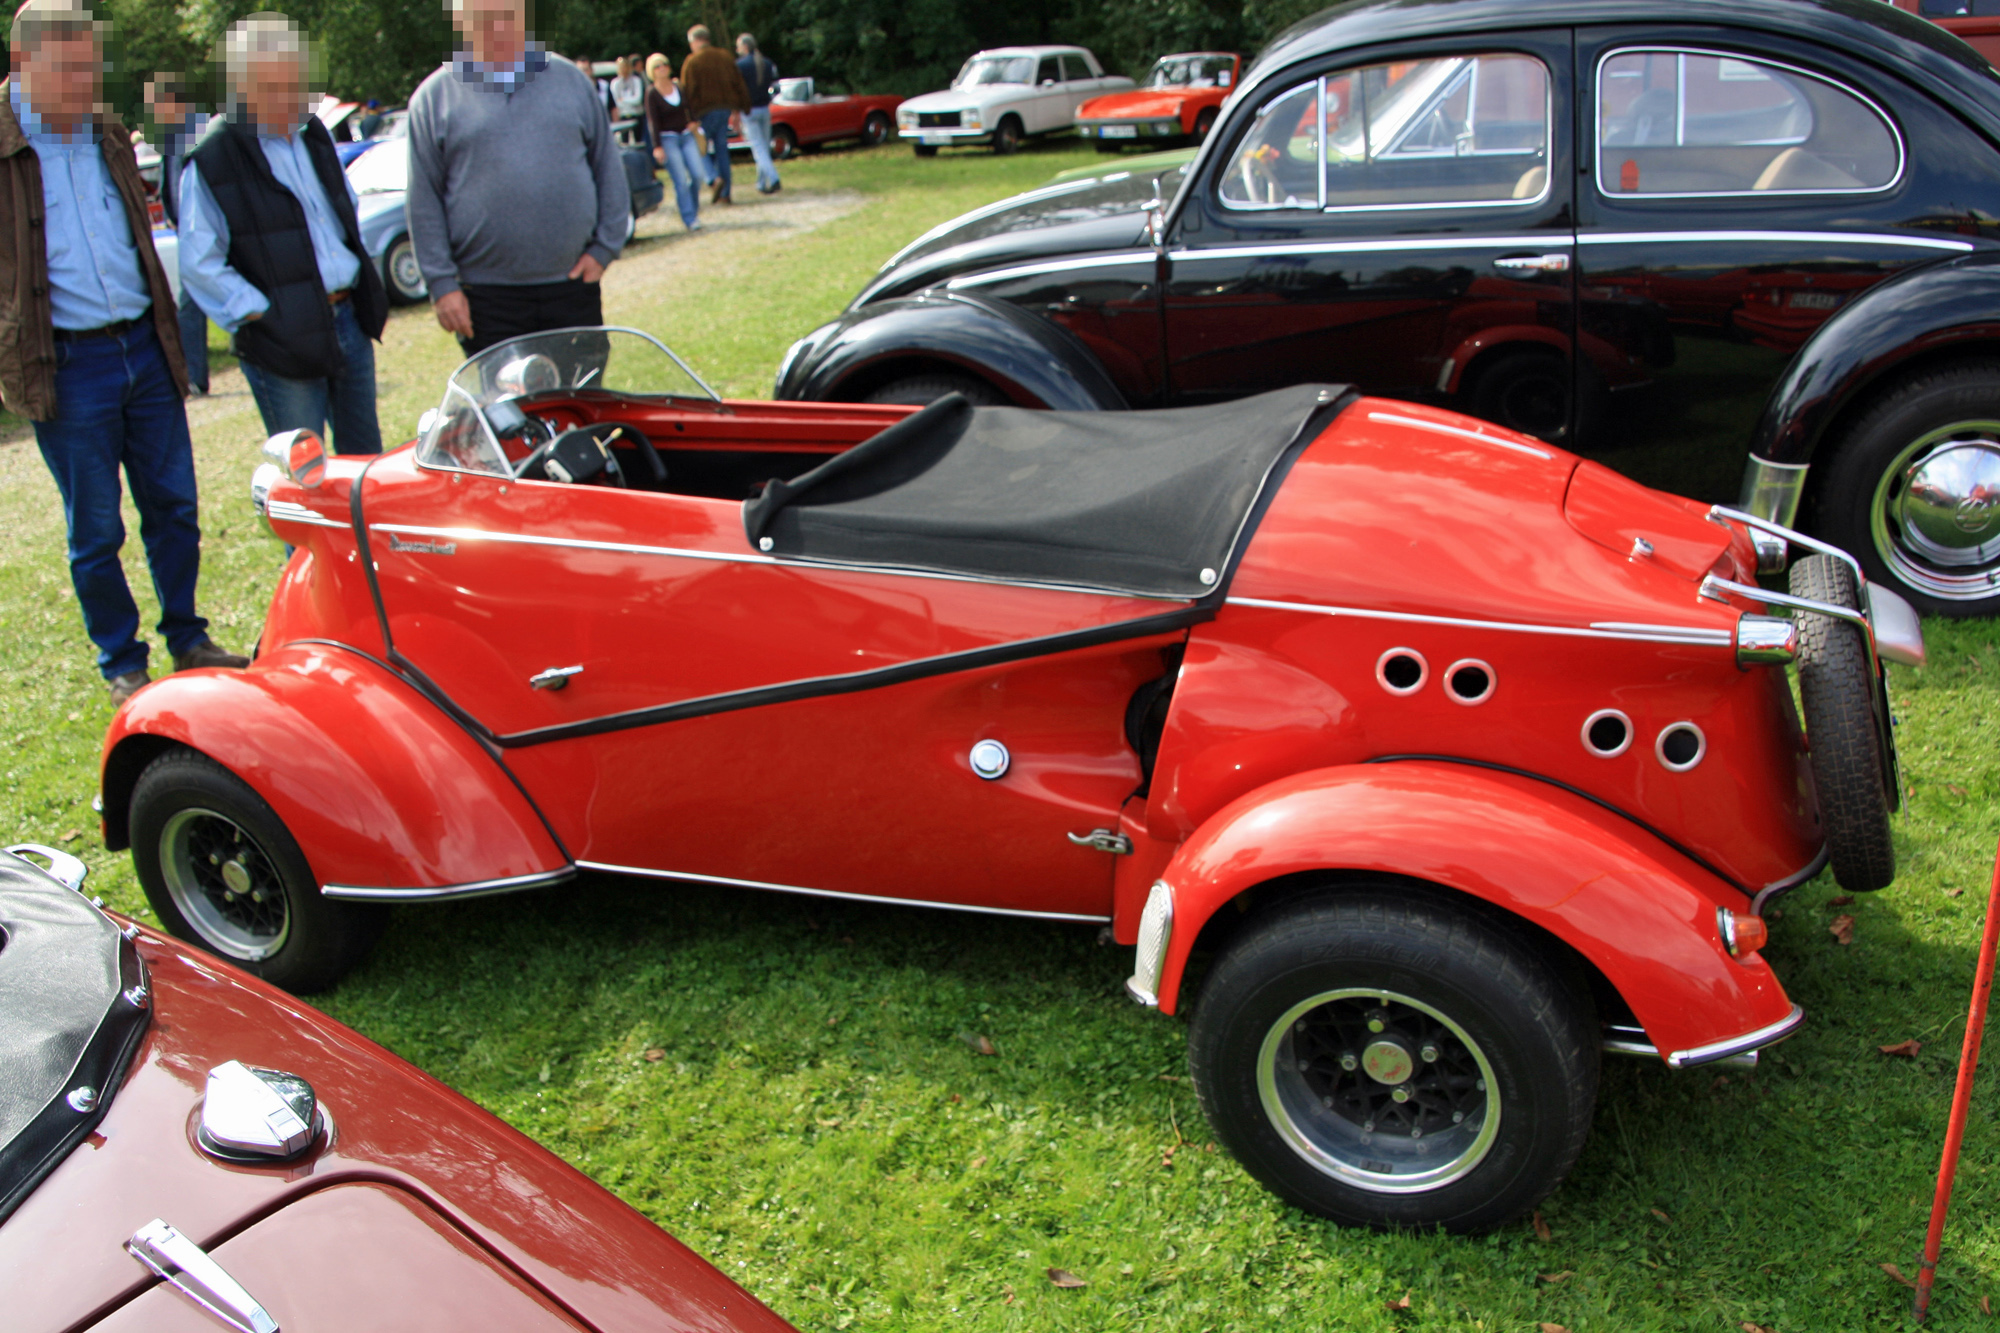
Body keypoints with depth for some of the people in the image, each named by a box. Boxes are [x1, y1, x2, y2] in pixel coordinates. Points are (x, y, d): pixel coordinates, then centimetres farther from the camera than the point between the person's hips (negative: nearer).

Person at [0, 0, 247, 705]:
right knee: (95, 532, 4)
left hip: (144, 348, 5)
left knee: (174, 508, 10)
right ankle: (121, 666, 18)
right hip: (66, 368, -5)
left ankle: (188, 641, 25)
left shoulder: (109, 136, 12)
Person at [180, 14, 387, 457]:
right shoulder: (211, 160, -11)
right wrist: (260, 314, -17)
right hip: (285, 340, -6)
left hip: (348, 321, 6)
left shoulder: (314, 134, 10)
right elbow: (198, 265, -12)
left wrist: (370, 301, 14)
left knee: (365, 457, 16)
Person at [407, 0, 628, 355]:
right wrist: (442, 284, -5)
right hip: (488, 296, -2)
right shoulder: (435, 97, 3)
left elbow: (609, 170, 12)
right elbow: (424, 202, 1)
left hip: (575, 286, 2)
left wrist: (605, 248, 2)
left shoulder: (570, 79, 10)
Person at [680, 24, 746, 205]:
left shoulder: (692, 61, -7)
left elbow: (688, 92, -12)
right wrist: (737, 111, 20)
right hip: (725, 108, 6)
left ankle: (715, 178, -20)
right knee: (722, 150, 9)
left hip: (705, 110, -5)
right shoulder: (725, 57, 12)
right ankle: (724, 193, 7)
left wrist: (690, 118, -11)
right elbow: (739, 85, 14)